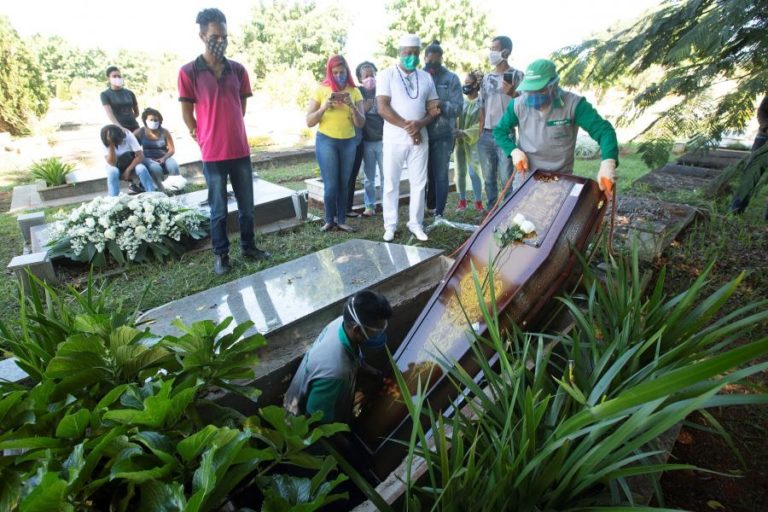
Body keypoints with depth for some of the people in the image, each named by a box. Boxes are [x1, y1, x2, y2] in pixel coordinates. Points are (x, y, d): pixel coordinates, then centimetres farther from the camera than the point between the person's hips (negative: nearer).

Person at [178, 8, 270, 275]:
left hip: (241, 150, 4)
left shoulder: (238, 70, 7)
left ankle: (248, 246, 29)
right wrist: (204, 139, 6)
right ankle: (221, 254, 21)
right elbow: (187, 113, 1)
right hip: (213, 154, -3)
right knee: (218, 210, 6)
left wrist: (231, 133, 15)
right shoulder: (189, 71, -5)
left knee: (247, 205, 12)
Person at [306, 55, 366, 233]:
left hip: (349, 142, 2)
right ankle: (329, 220, 11)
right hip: (326, 141, -2)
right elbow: (309, 122, -3)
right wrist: (324, 107, -18)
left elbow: (360, 123, 0)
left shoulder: (354, 92, 4)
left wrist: (352, 106, -17)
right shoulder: (321, 90, -1)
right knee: (331, 185, -5)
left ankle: (341, 220, 13)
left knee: (344, 184, 4)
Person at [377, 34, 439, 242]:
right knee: (391, 183, 1)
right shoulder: (387, 75, -1)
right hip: (394, 139, -3)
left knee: (419, 182, 5)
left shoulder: (426, 77, 11)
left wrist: (420, 124, -12)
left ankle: (416, 224, 15)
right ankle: (390, 225, 11)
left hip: (420, 137, 4)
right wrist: (407, 126, -14)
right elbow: (382, 108, -11)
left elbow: (434, 109, 9)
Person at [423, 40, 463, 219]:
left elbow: (458, 107, -6)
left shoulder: (451, 79, 2)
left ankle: (439, 213, 11)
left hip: (443, 135, -1)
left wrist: (440, 105, -23)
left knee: (440, 176, 2)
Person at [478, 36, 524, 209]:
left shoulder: (516, 75, -1)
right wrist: (480, 133, 10)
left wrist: (512, 93, -21)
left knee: (506, 179, -6)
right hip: (486, 136, 5)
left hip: (505, 135, -5)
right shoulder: (487, 77, 14)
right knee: (488, 179, 9)